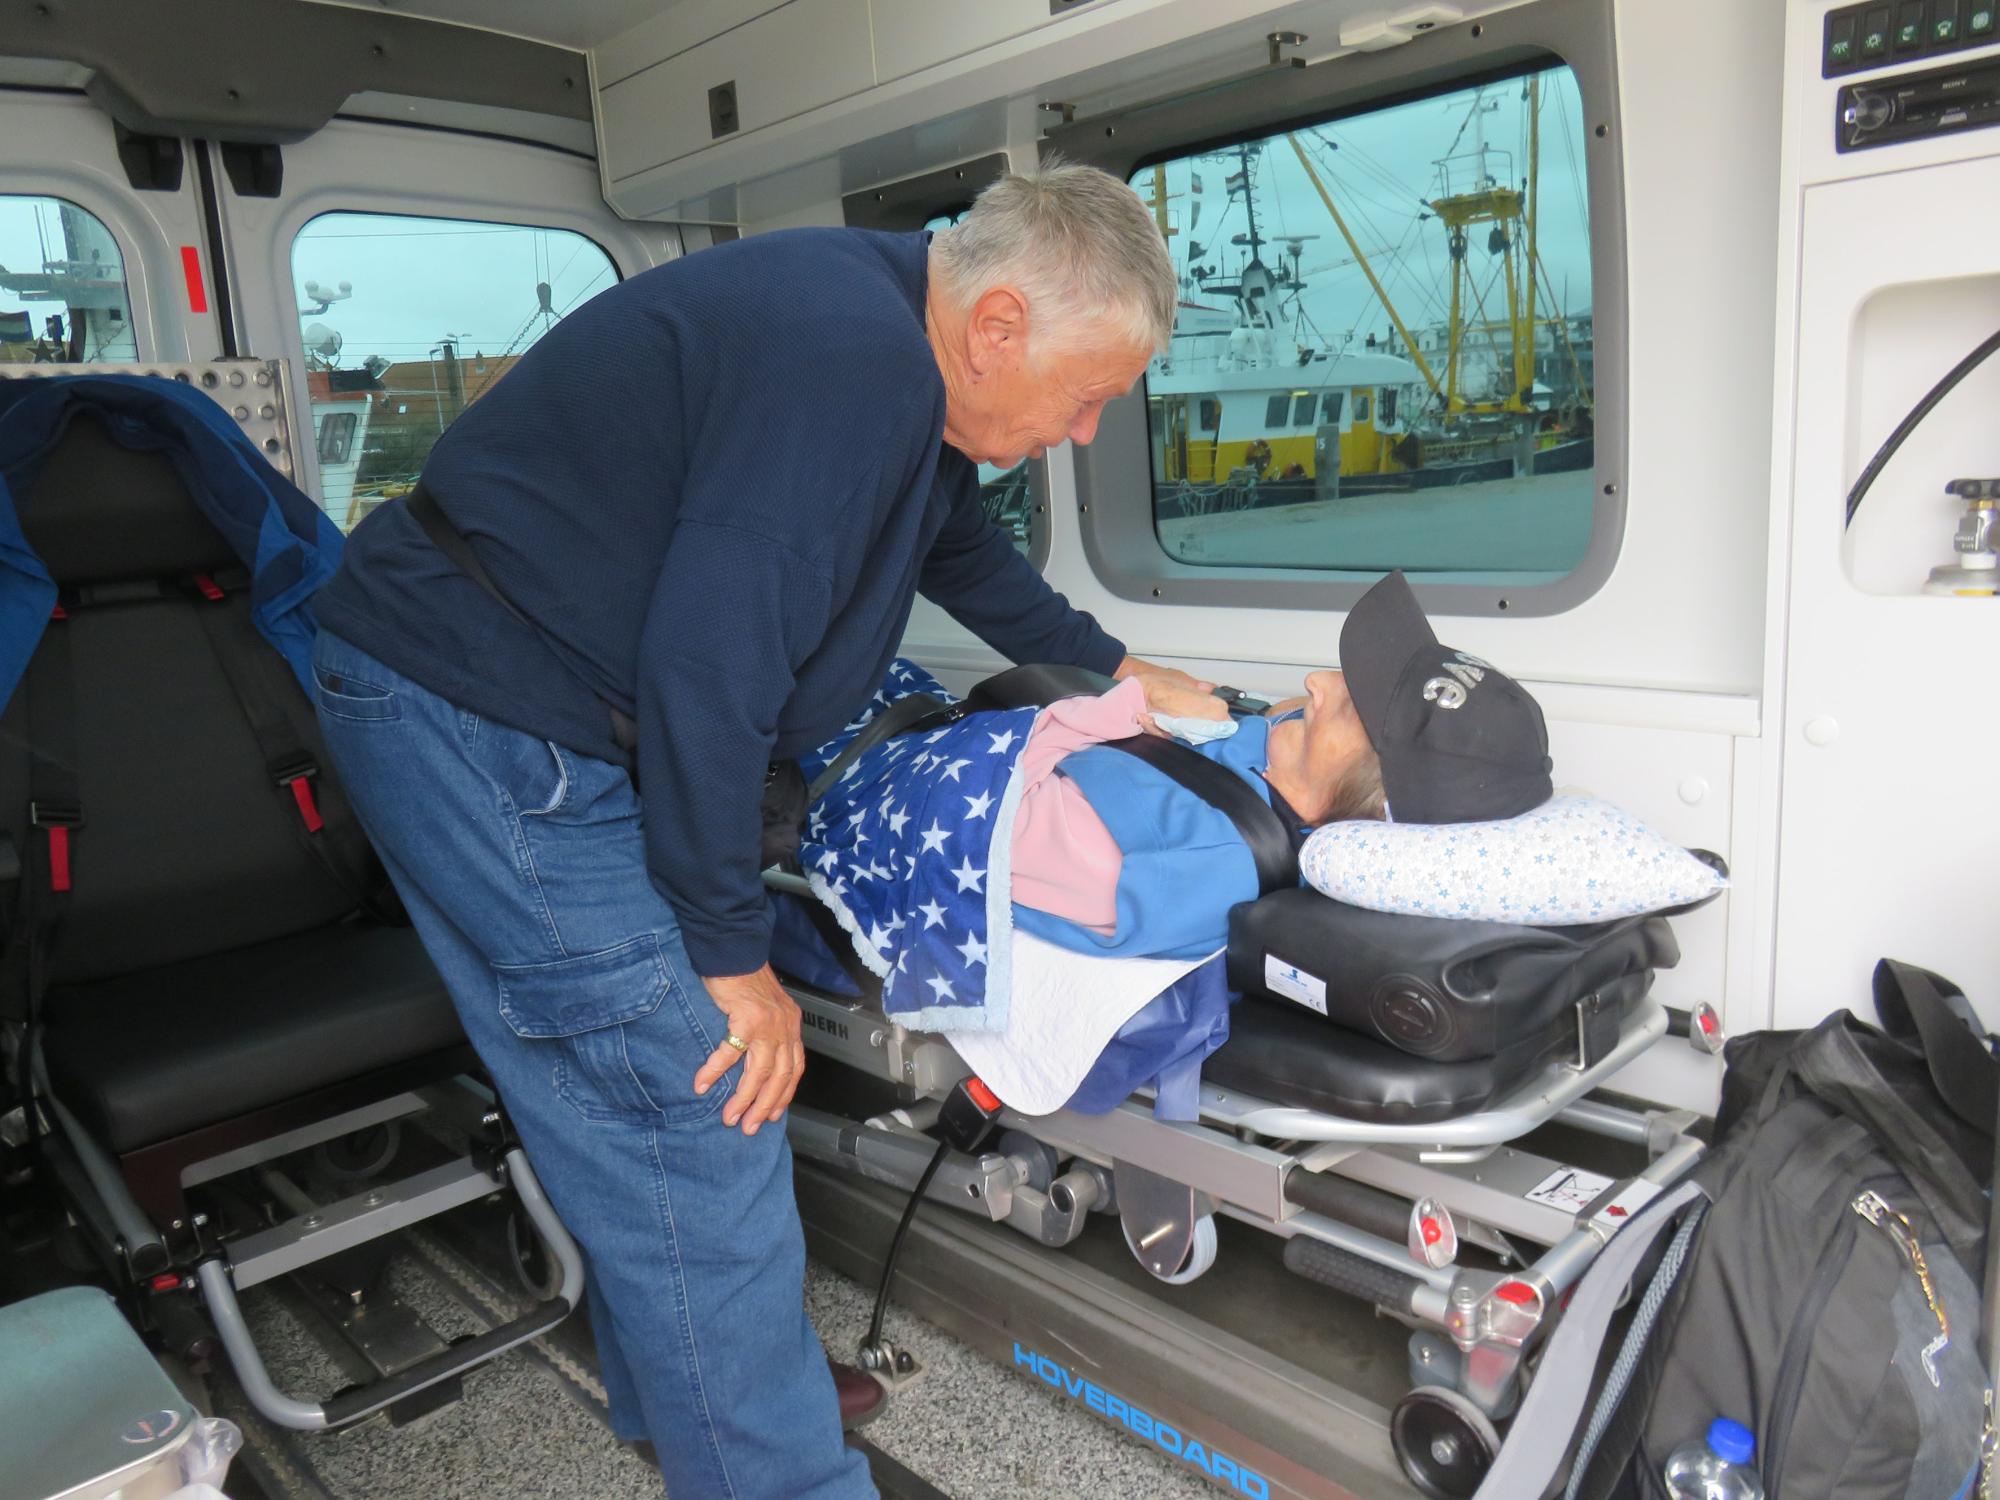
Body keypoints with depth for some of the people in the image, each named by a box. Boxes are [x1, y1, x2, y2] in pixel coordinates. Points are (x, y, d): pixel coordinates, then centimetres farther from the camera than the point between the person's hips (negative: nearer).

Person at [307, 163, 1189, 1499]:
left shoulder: (896, 349, 8)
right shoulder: (850, 357, -25)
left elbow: (963, 547, 26)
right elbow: (707, 665, -28)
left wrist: (1108, 664, 33)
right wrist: (734, 951, -18)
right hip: (477, 725, -10)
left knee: (647, 1121, 18)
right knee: (699, 1128, -8)